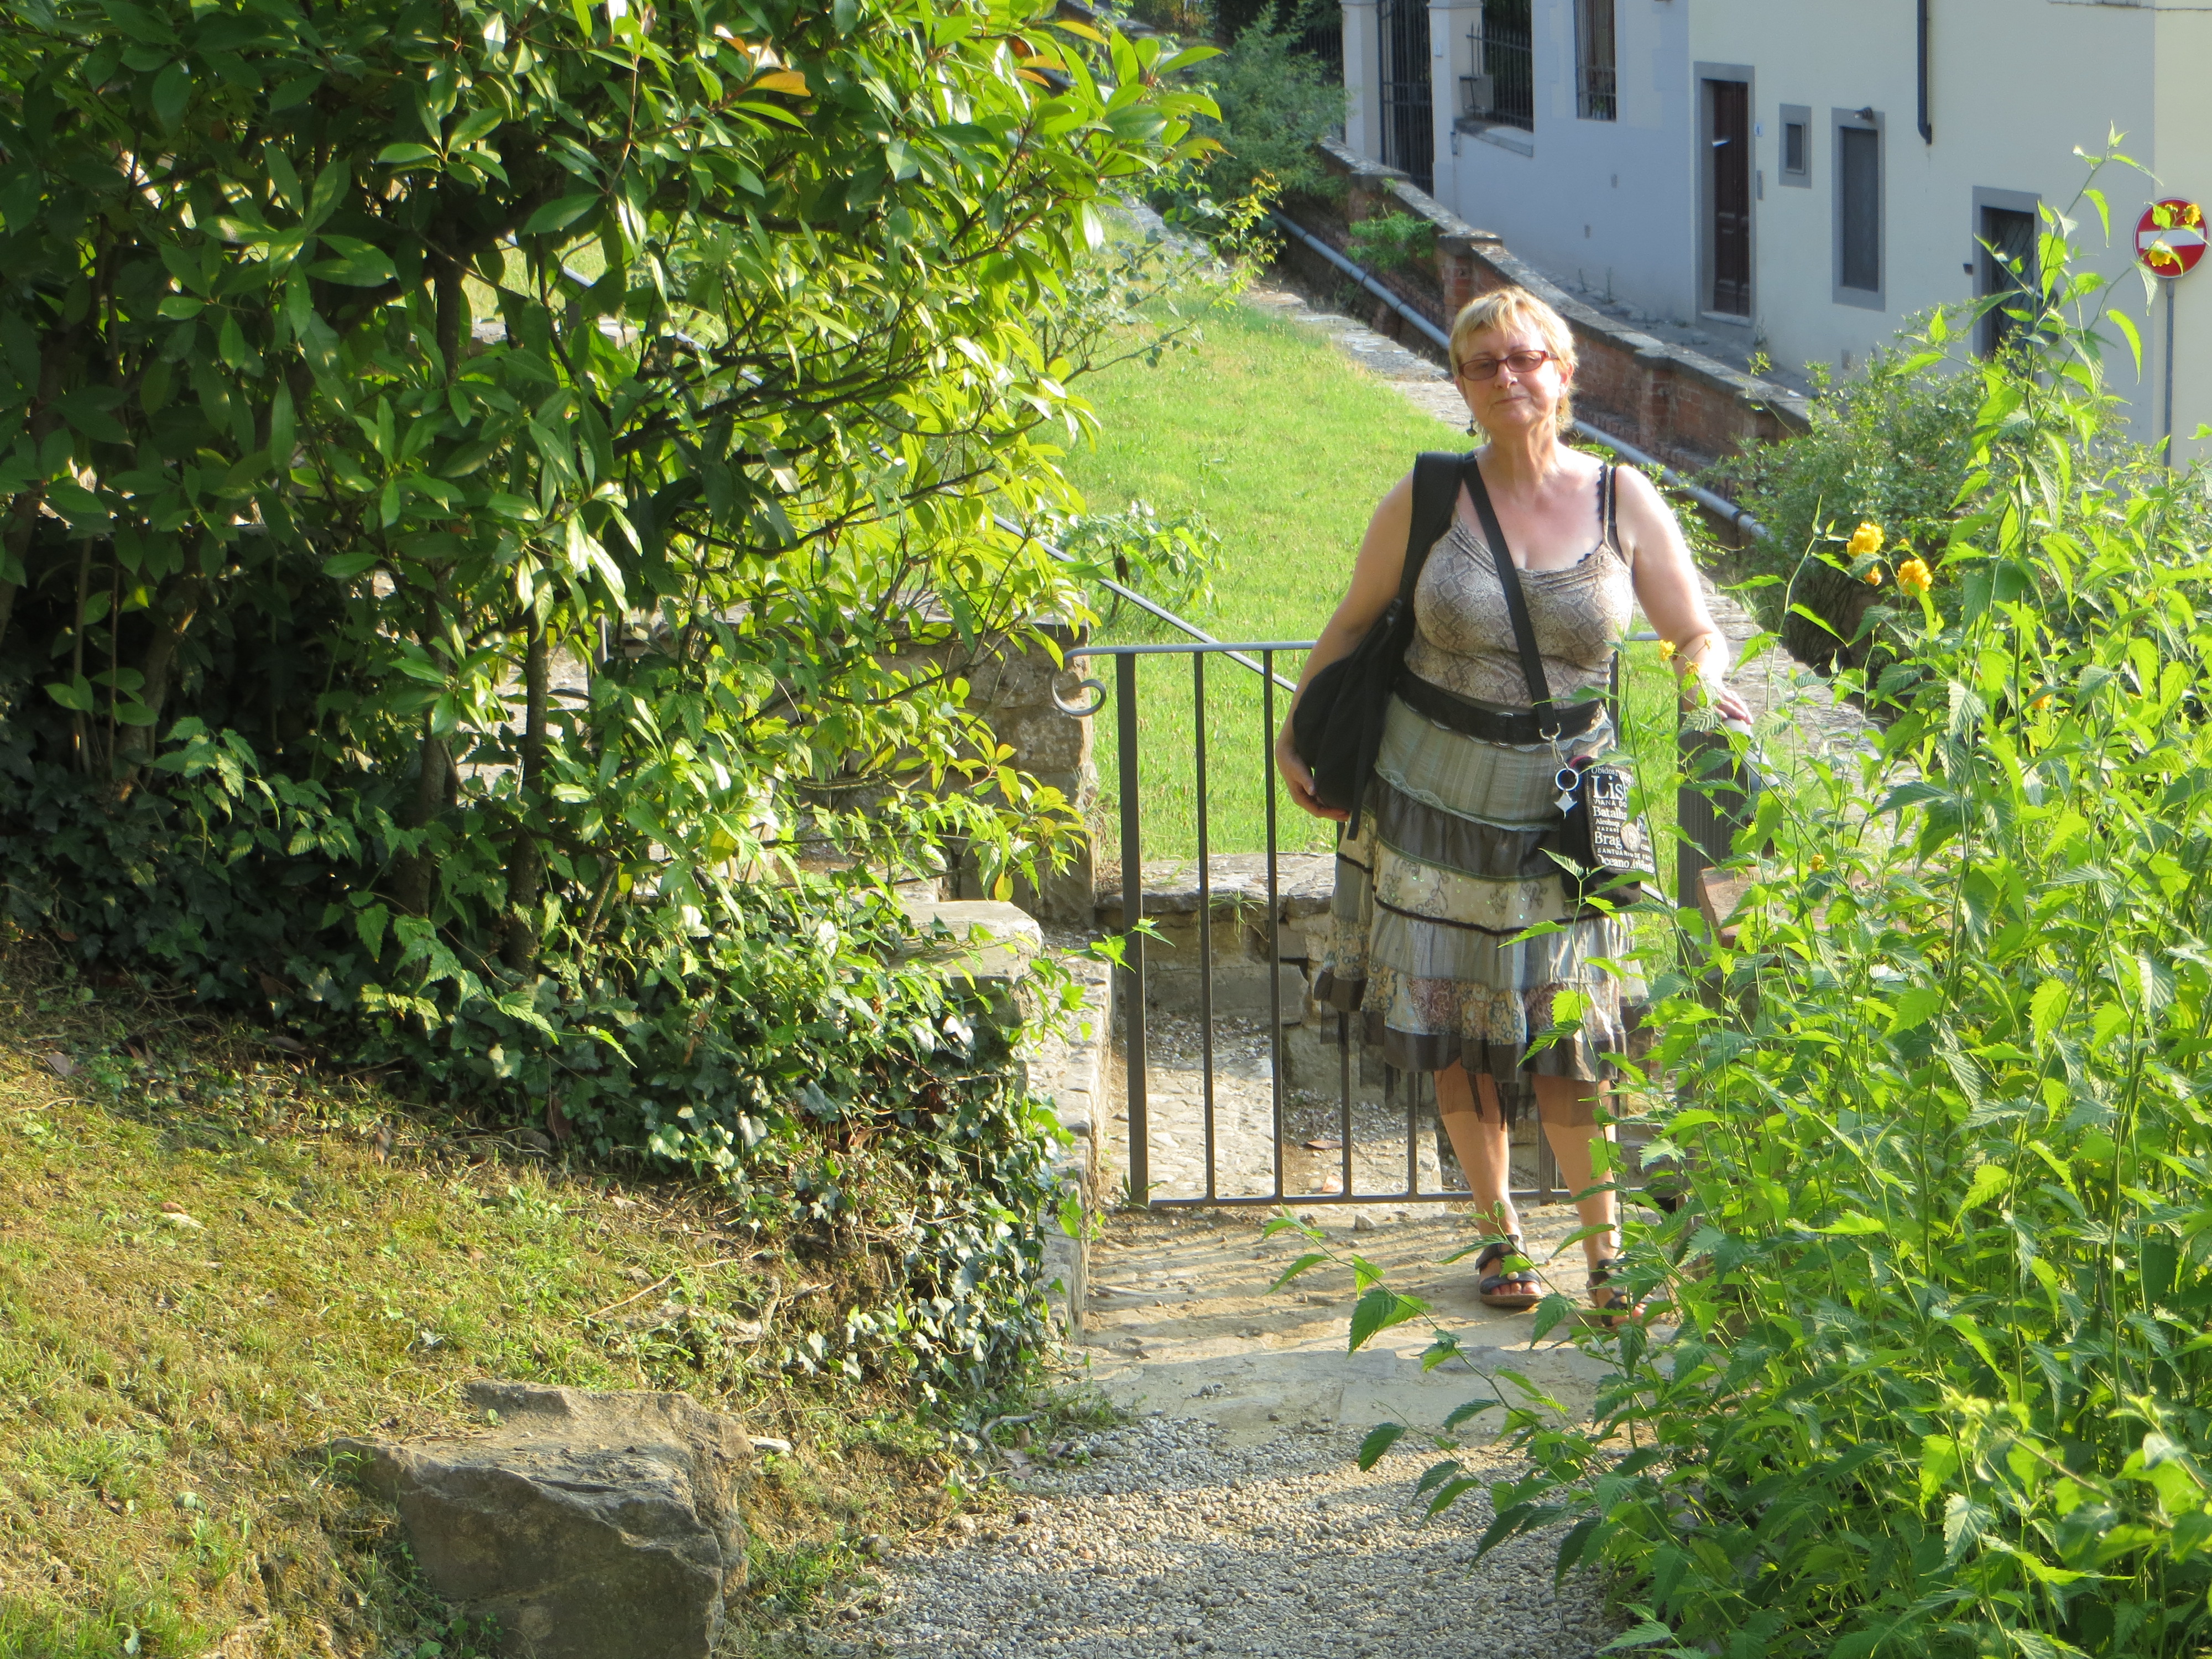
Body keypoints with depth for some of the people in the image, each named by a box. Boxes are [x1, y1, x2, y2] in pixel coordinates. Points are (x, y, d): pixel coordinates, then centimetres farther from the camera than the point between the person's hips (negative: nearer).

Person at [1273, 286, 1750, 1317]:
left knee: (1563, 1046, -3)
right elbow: (1353, 624, 10)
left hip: (1564, 806, -1)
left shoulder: (1622, 501, -1)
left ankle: (1608, 1249, 13)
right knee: (1452, 1038, 6)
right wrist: (1297, 737, 7)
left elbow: (1697, 637, 5)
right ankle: (1498, 1232, 25)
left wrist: (1703, 689, -17)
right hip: (1435, 796, 1)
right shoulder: (1427, 500, -2)